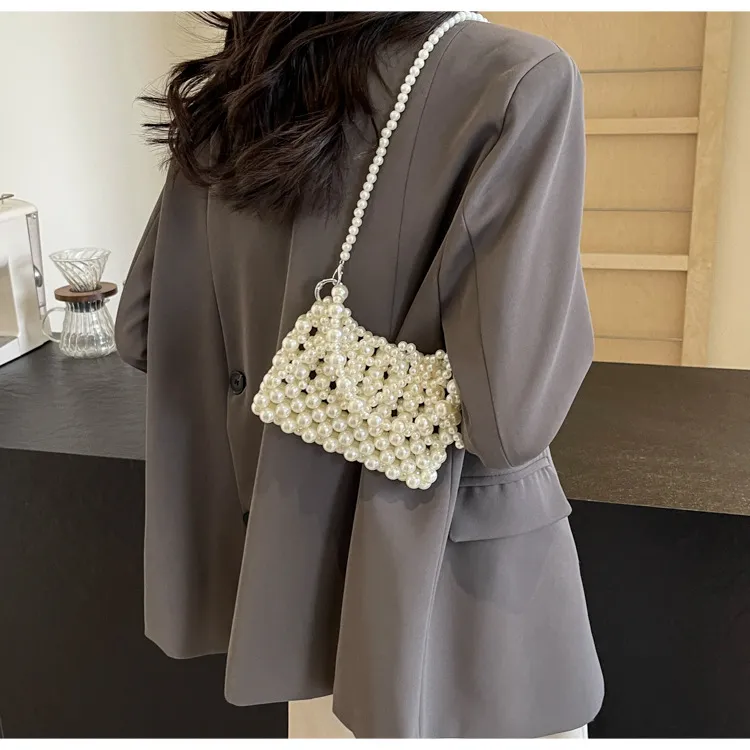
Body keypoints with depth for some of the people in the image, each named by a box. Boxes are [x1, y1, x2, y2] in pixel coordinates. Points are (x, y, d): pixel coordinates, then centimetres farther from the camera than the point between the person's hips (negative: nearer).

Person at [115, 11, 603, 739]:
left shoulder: (229, 94, -1)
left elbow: (142, 330, 5)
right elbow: (509, 407, -27)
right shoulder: (519, 79, -19)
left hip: (282, 555, 6)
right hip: (446, 569, -5)